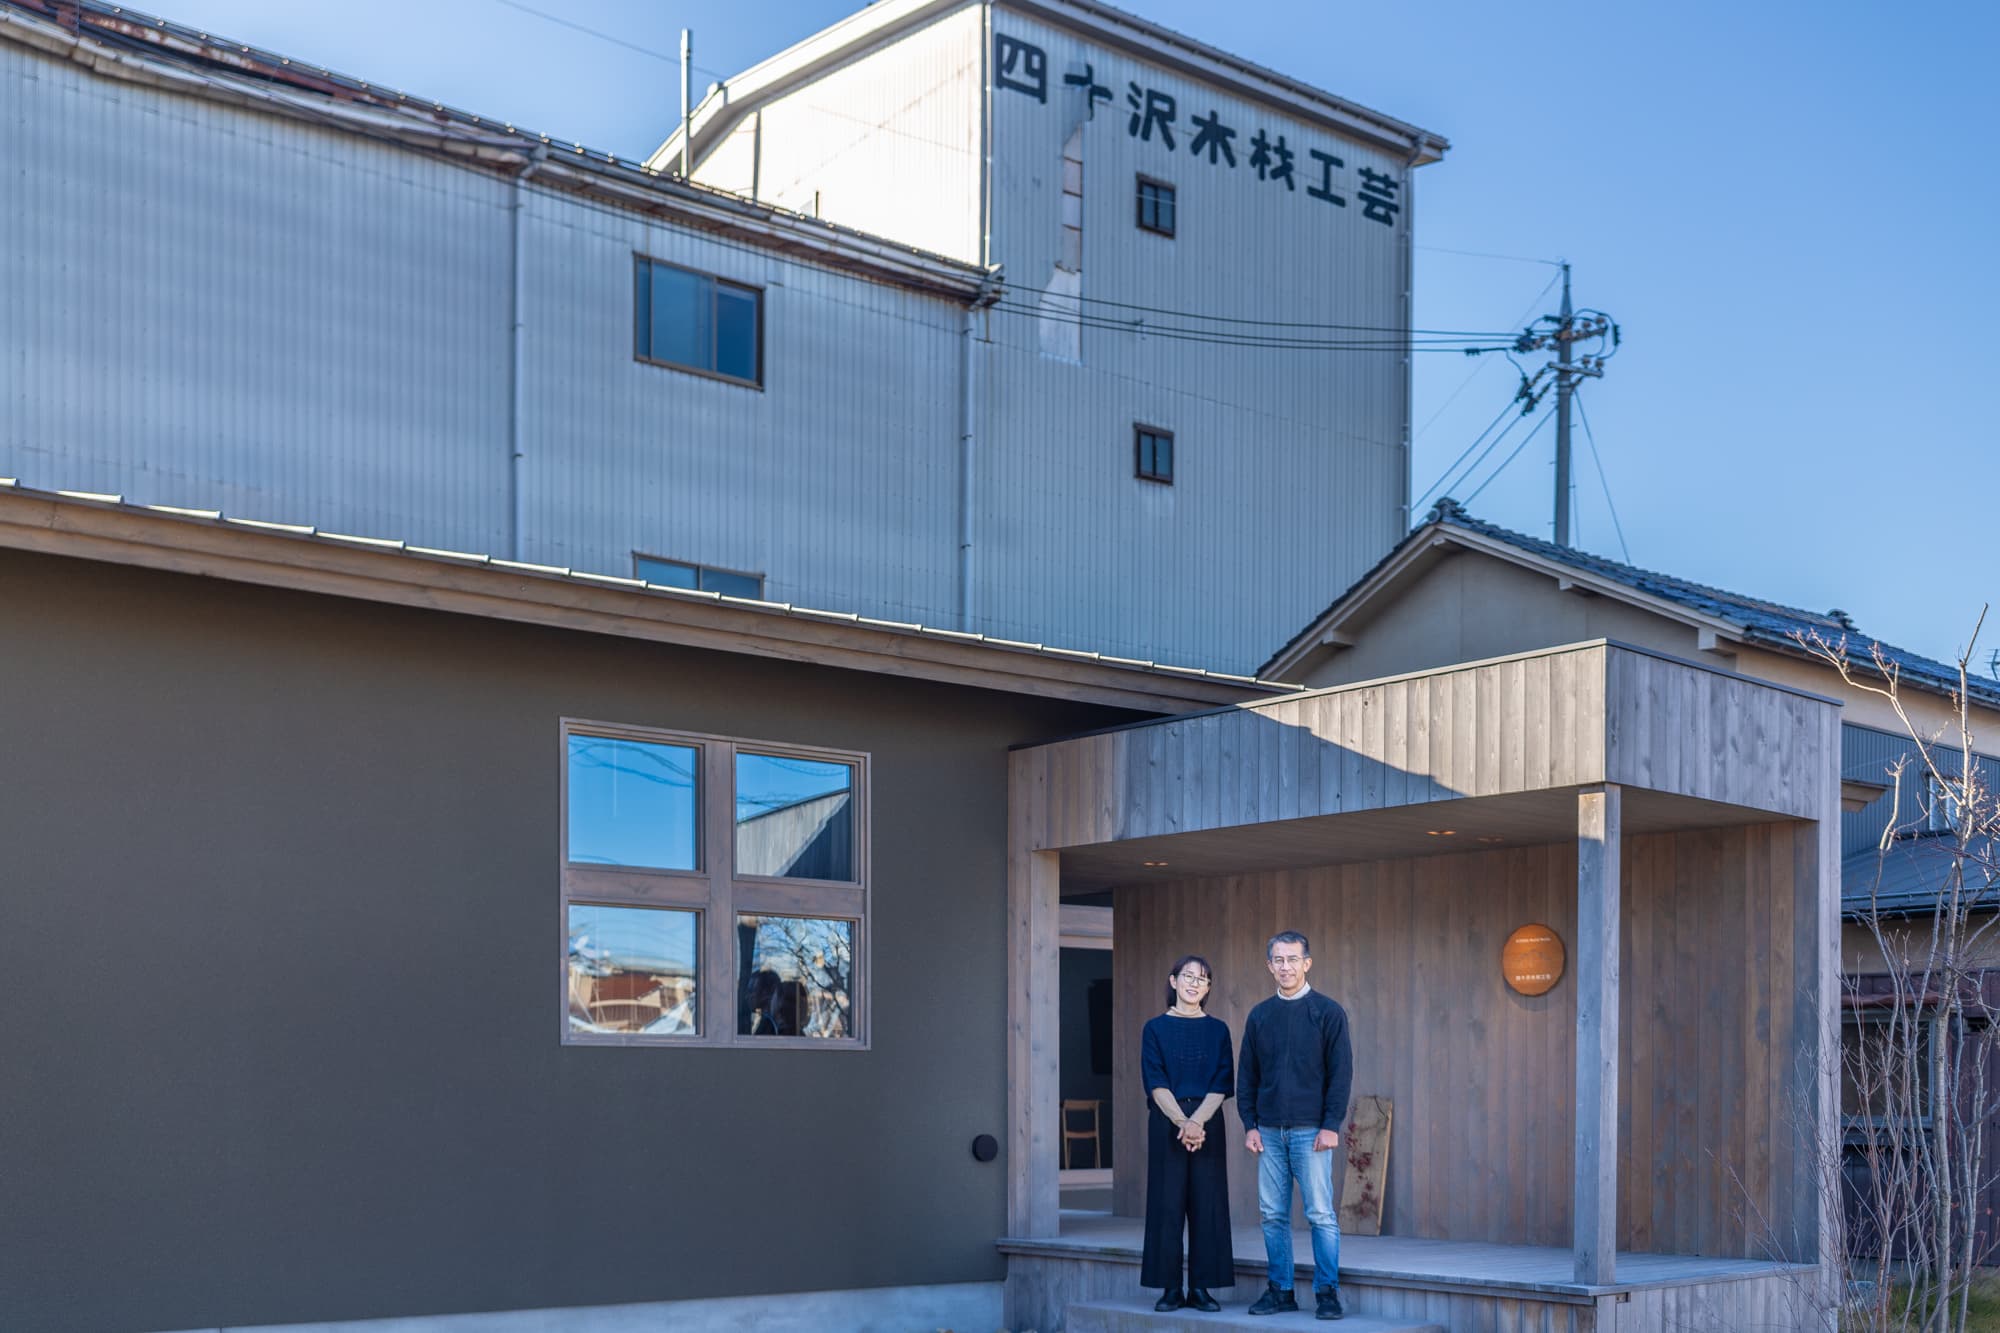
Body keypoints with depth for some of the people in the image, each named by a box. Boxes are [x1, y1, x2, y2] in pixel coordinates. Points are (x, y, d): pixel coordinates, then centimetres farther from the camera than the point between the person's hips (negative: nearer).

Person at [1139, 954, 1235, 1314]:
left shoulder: (1217, 1030, 8)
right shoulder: (1155, 1028, 4)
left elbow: (1221, 1085, 1)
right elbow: (1156, 1083, -4)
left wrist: (1197, 1122, -14)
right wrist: (1183, 1123, -16)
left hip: (1207, 1124, 1)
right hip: (1166, 1123, -1)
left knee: (1207, 1205, 0)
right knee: (1167, 1205, -1)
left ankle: (1200, 1288, 6)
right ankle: (1171, 1288, 5)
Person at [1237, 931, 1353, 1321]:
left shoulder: (1328, 1012, -2)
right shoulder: (1259, 1016, 10)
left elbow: (1341, 1073, -5)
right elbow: (1246, 1076, 12)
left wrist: (1331, 1126, -11)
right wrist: (1249, 1125, 3)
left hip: (1311, 1130, -4)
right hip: (1269, 1131, 4)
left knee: (1320, 1213, -4)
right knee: (1273, 1214, 6)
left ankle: (1327, 1292, 2)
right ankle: (1280, 1290, 14)